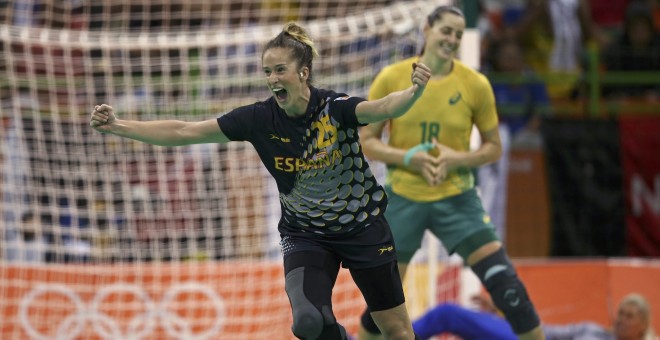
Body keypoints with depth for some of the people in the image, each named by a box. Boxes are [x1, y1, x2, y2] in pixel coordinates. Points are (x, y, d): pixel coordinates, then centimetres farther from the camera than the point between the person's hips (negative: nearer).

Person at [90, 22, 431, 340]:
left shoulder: (336, 107, -22)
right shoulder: (259, 118, -14)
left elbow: (382, 108, -41)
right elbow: (183, 132, -13)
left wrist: (413, 91, -63)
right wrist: (117, 126, -18)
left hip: (362, 227, -1)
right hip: (304, 234, 1)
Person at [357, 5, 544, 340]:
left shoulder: (475, 84, -6)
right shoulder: (391, 79, -6)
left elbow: (493, 147, 3)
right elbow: (366, 141, -1)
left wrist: (458, 159, -17)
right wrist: (407, 157, -18)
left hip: (456, 199, 0)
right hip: (403, 199, 0)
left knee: (506, 285, -11)